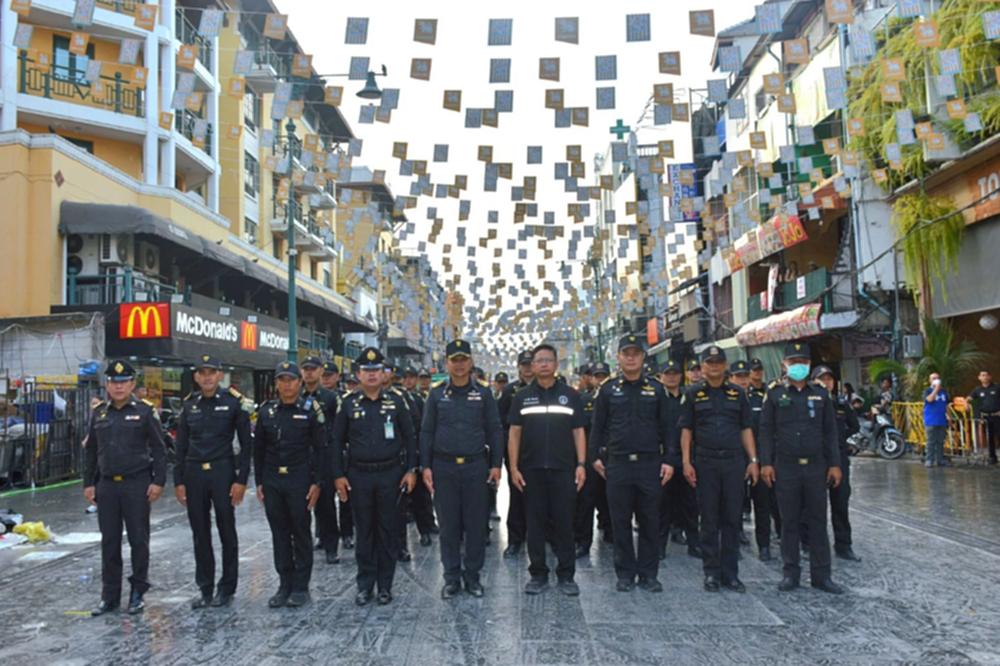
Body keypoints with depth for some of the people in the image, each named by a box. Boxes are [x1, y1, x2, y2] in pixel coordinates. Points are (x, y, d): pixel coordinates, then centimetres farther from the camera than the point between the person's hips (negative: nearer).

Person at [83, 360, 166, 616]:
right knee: (109, 542, 10)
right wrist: (88, 483, 11)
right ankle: (110, 596, 20)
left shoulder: (145, 411, -3)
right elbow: (90, 450, 15)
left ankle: (138, 593, 16)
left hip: (137, 484, -4)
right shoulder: (99, 413, 9)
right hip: (106, 486, 4)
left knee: (138, 540, 4)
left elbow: (159, 449, -3)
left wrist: (158, 481, -9)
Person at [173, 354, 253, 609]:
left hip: (223, 473, -3)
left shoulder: (234, 402, -5)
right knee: (200, 533, 10)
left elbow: (246, 443, -4)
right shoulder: (189, 404, 7)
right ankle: (205, 588, 22)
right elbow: (181, 445, 11)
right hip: (194, 475, 4)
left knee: (227, 531, 5)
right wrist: (178, 481, 5)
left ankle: (226, 588, 17)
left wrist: (241, 480, -9)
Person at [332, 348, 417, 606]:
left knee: (388, 530, 6)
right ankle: (364, 585, 18)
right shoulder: (349, 404, 3)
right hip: (359, 476, 1)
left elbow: (409, 437, 4)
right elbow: (338, 440, 6)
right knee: (363, 531, 7)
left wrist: (411, 470, -1)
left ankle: (385, 585, 18)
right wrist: (338, 475, 1)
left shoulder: (396, 401, 1)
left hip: (390, 474, 0)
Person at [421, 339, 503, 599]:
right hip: (444, 467, 0)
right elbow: (426, 431, 5)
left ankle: (473, 574, 19)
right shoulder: (437, 393, 3)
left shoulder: (483, 392, 2)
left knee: (476, 523, 5)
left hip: (476, 466, 0)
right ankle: (451, 576, 18)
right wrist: (425, 466, -1)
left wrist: (496, 464, -1)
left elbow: (494, 430, 4)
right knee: (449, 523, 7)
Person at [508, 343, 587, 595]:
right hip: (531, 470, 1)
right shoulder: (522, 396, 7)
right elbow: (514, 434, 6)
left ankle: (566, 575, 13)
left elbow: (578, 432, 7)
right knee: (535, 522, 6)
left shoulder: (570, 395, 7)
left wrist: (581, 464, -2)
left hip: (563, 469, 0)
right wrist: (513, 467, -2)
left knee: (563, 522, 3)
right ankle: (538, 574, 17)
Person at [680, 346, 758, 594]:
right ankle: (711, 572, 13)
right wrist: (686, 462, -5)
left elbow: (746, 429, 11)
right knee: (709, 519, 4)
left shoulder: (737, 393, 10)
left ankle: (730, 573, 15)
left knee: (732, 518, 5)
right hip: (705, 462, -2)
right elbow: (686, 430, 2)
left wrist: (753, 460, 3)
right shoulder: (692, 394, 4)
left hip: (734, 461, 2)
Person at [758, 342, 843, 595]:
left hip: (816, 467, 2)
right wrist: (766, 463, -5)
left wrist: (834, 464, 3)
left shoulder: (821, 393, 7)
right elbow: (766, 430, 1)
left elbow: (830, 431, 8)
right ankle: (790, 572, 16)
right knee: (789, 522, 6)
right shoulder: (774, 393, 1)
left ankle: (821, 574, 16)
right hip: (786, 467, -2)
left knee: (818, 521, 7)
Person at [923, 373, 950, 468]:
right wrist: (936, 389, -14)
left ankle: (940, 460, 12)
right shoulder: (927, 391, 1)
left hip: (942, 421, 5)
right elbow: (930, 399, -20)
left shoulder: (943, 392, 15)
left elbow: (946, 405, 18)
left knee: (940, 441, 7)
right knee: (931, 441, -4)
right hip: (931, 421, -5)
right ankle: (929, 460, -1)